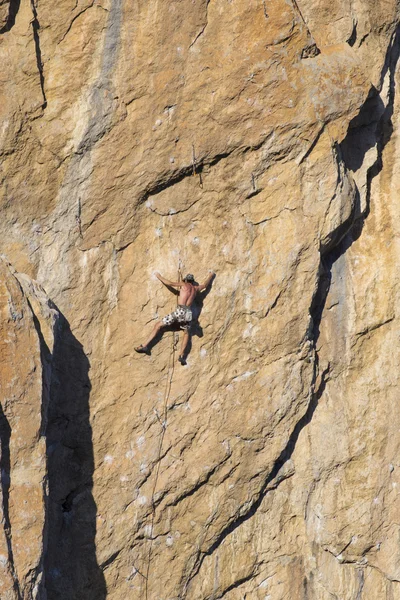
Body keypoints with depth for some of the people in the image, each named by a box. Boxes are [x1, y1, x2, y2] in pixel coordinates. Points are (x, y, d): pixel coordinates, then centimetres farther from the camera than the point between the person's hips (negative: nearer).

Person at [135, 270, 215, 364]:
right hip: (188, 313, 3)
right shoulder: (196, 289, 18)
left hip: (179, 311, -3)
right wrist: (211, 275, 53)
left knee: (158, 325, 4)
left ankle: (145, 346, -5)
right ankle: (181, 355, 4)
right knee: (187, 333, 23)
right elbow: (205, 284, 36)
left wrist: (159, 277, 17)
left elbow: (169, 283, 2)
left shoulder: (184, 284, 7)